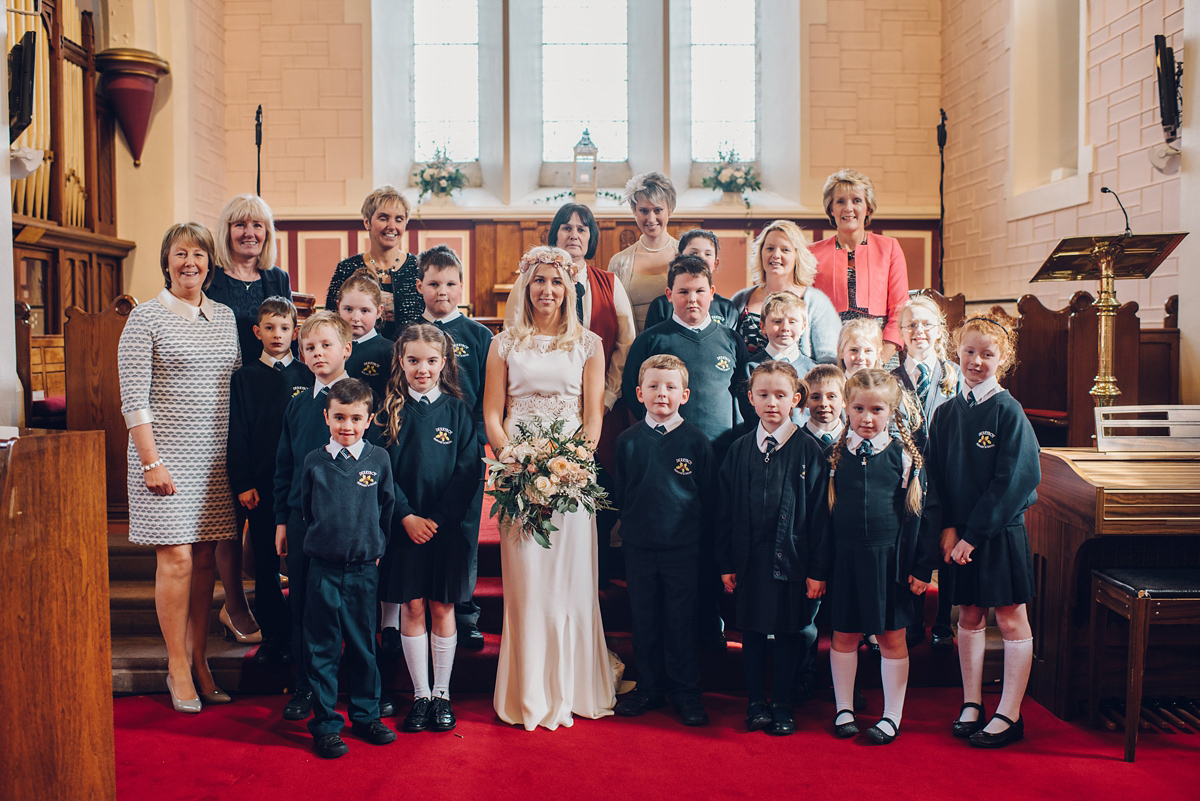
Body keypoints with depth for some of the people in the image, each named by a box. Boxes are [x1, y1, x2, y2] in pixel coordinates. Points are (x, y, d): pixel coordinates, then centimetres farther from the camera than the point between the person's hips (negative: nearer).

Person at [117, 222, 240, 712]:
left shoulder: (225, 316, 12)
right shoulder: (146, 317, -4)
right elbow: (134, 397, -8)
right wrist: (151, 461, -14)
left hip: (215, 457, 5)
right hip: (167, 451, -5)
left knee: (204, 559, 8)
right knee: (176, 558, -5)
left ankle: (199, 660, 17)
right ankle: (178, 667, 7)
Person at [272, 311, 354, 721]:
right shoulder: (297, 405, 10)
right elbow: (284, 465, 14)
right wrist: (281, 518, 11)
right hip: (302, 517, 4)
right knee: (302, 603, 8)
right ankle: (305, 687, 21)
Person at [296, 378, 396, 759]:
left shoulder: (379, 460, -1)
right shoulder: (314, 461, -1)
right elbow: (304, 509, 11)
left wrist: (376, 545, 6)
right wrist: (323, 539, 10)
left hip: (365, 569, 1)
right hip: (323, 568, 0)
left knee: (363, 644, 11)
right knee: (322, 649, 4)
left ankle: (365, 715, 26)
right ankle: (325, 725, 14)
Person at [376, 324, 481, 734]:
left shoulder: (457, 410, 1)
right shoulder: (391, 410, 2)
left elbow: (469, 469, -4)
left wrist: (439, 517, -12)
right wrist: (407, 516, -12)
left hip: (447, 525, 0)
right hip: (404, 524, 0)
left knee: (442, 607, 6)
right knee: (411, 607, 5)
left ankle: (442, 694, 18)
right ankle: (420, 695, 16)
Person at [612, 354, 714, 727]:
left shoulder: (696, 441, -3)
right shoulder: (628, 441, 2)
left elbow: (708, 497, 2)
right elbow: (620, 494, 10)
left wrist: (700, 536, 0)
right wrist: (627, 530, 8)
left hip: (682, 547, -2)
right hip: (638, 547, 2)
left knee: (681, 621, 5)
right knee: (644, 620, 11)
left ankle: (685, 692, 18)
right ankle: (649, 687, 25)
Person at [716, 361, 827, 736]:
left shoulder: (808, 451, -5)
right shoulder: (739, 449, 3)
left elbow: (818, 513, -5)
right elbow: (727, 510, 6)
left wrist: (816, 569, -7)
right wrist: (726, 562, 3)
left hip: (792, 557, -2)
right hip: (749, 558, 2)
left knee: (790, 632, 8)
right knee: (751, 631, 11)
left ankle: (783, 705, 23)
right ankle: (756, 702, 25)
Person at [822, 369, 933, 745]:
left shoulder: (904, 455, -2)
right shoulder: (836, 454, 2)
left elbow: (916, 512, 1)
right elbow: (823, 510, 6)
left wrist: (921, 566, -2)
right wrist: (820, 565, 3)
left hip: (889, 558, -1)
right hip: (845, 556, 1)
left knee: (892, 638, 7)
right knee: (844, 636, 11)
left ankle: (892, 716, 20)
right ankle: (844, 710, 26)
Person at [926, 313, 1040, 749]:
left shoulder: (1008, 411, -9)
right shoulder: (945, 413, 5)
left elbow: (1013, 480, -14)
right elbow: (935, 476, 7)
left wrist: (975, 532, -16)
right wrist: (946, 527, -6)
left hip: (1001, 531, -4)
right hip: (959, 533, 5)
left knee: (1011, 620, 3)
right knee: (969, 617, 12)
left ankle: (1009, 715, 10)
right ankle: (971, 704, 24)